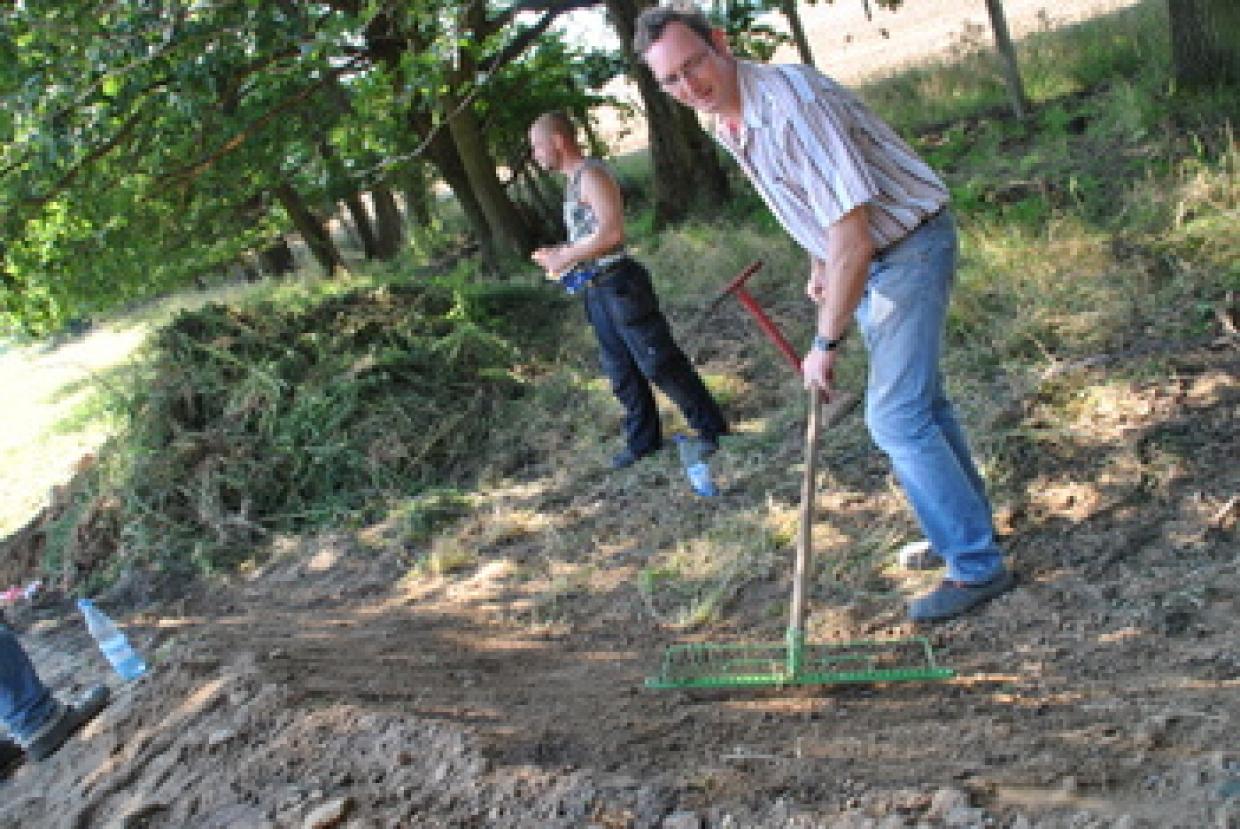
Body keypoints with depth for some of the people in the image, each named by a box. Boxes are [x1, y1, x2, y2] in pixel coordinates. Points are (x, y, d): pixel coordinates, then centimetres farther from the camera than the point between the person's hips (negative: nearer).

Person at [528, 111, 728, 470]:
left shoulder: (591, 175, -13)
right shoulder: (574, 181, 16)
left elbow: (611, 231, -24)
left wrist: (565, 257, -16)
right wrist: (559, 255, 11)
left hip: (620, 284, -10)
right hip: (597, 290, 10)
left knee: (659, 364, -4)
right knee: (621, 372, 14)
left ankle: (711, 428, 6)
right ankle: (642, 439, 25)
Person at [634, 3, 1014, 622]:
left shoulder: (792, 103, -32)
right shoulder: (721, 116, -2)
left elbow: (852, 239, -34)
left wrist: (826, 344, -25)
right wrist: (818, 266, 17)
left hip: (908, 249, -9)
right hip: (860, 257, 9)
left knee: (896, 415, -13)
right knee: (919, 400, 19)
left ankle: (976, 566, -1)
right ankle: (967, 523, 36)